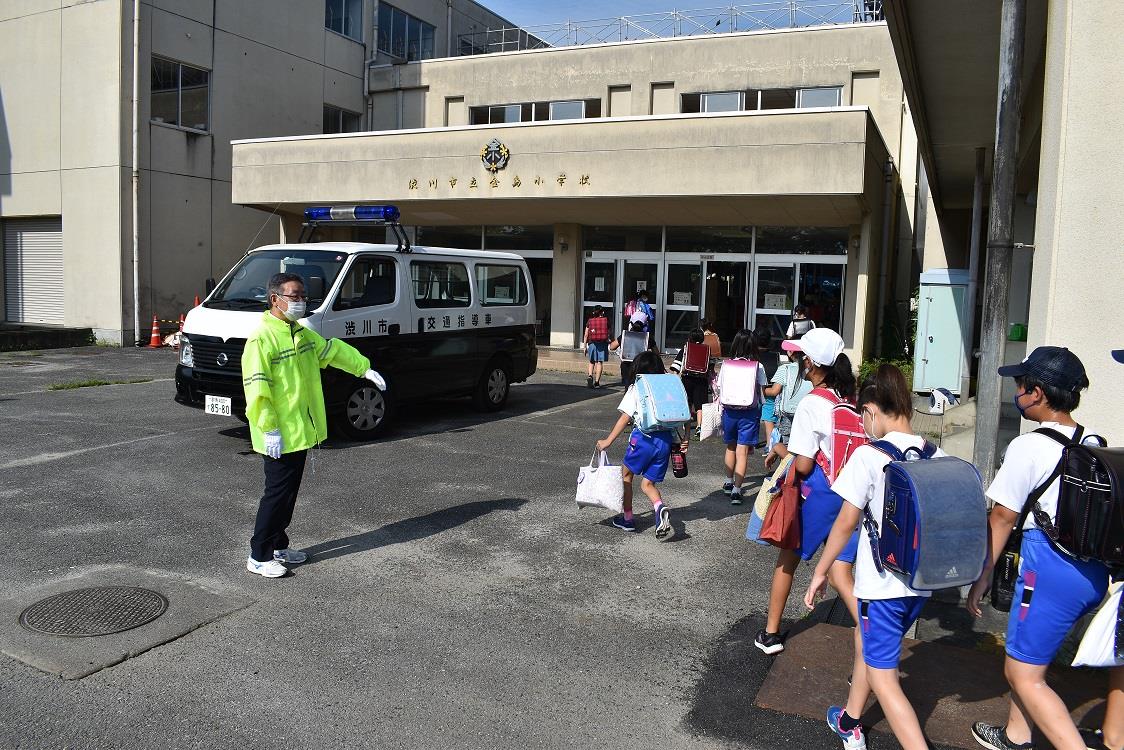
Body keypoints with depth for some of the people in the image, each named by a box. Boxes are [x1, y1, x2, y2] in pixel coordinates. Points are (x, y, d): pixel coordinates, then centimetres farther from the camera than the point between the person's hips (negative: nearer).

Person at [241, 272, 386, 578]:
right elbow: (257, 389, -21)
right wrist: (269, 430, -22)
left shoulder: (302, 333, 10)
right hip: (280, 435, -9)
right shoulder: (262, 338, -18)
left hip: (301, 430, 9)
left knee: (290, 491, 16)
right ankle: (259, 556, 9)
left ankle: (278, 546, 29)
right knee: (278, 492, -3)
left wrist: (364, 368, 22)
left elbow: (332, 349, 24)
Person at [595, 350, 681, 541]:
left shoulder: (636, 388, 0)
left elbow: (625, 418, -6)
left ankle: (628, 518, 24)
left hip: (643, 437, -4)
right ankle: (660, 508, -16)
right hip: (666, 439, 4)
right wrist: (683, 441, 9)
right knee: (648, 484, 14)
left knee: (626, 474, 19)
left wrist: (608, 441, -2)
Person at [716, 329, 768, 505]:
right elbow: (762, 391, -7)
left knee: (730, 447, 22)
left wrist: (722, 412, 11)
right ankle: (736, 490, -7)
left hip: (729, 410, 2)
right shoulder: (757, 367, -7)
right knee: (743, 452, 0)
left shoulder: (726, 365, -3)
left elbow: (720, 391, 1)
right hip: (749, 413, -2)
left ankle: (729, 482, 34)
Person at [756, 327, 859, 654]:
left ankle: (771, 633, 29)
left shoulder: (811, 404, -16)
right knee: (840, 573, 9)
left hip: (818, 495, -5)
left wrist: (780, 450, 3)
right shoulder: (853, 401, 2)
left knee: (787, 558, 16)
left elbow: (802, 465, -17)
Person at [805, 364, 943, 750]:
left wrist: (820, 572, 1)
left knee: (881, 675, 4)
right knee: (865, 640, 27)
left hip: (883, 584, -7)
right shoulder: (937, 456, 0)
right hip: (922, 581, 7)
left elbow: (846, 522, -11)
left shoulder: (869, 455, -16)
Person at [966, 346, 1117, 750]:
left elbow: (1002, 517, -10)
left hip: (1051, 568, -8)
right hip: (1095, 570, 8)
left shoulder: (1028, 447, -15)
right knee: (1027, 653, 25)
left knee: (1023, 675, 3)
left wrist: (983, 576, -2)